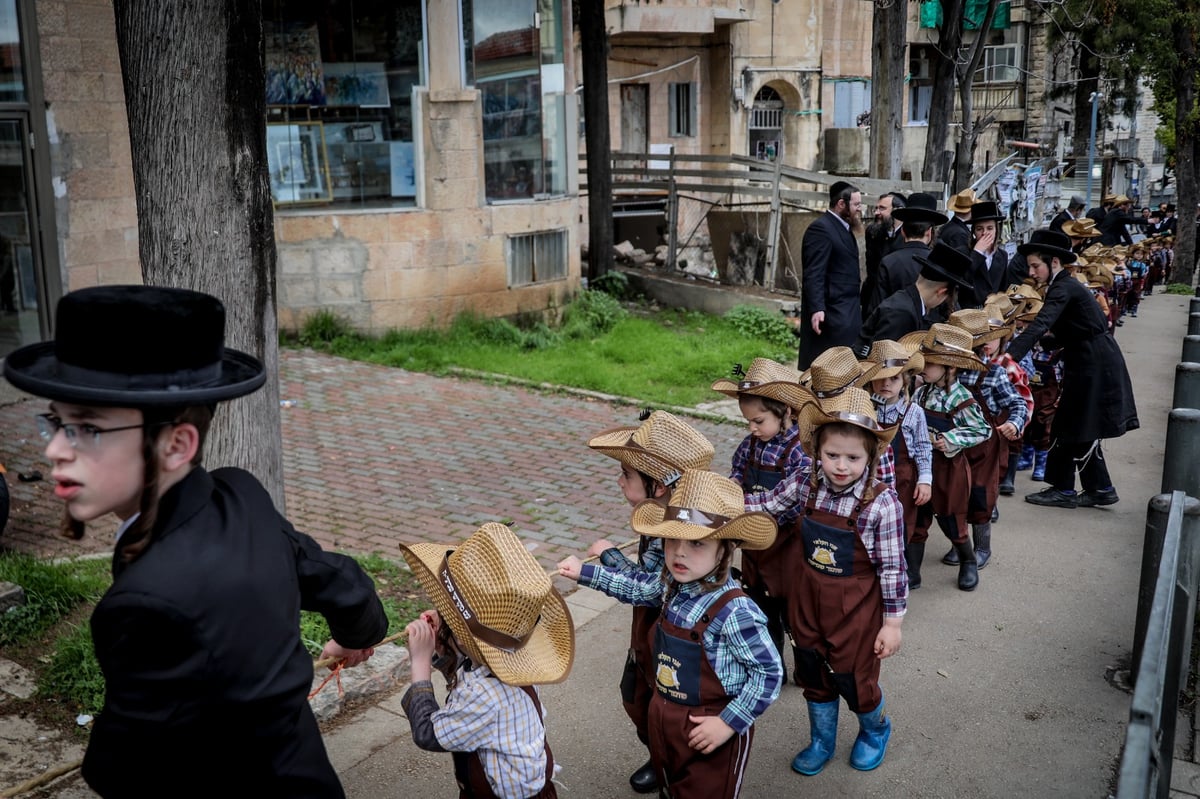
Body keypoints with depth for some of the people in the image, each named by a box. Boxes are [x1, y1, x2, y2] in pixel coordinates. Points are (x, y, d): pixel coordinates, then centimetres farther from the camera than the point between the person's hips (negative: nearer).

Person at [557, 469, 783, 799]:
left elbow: (770, 672, -24)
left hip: (709, 729, -7)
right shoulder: (671, 585, -8)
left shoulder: (734, 611, -31)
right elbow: (637, 587, 15)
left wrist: (730, 723, -22)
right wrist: (585, 572, 15)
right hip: (664, 719, 7)